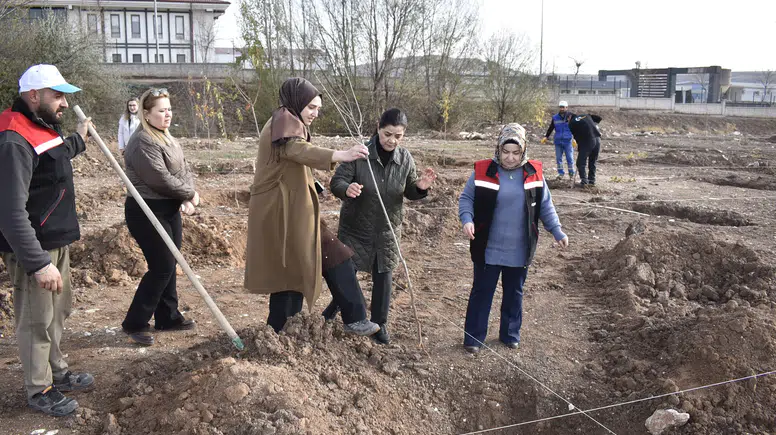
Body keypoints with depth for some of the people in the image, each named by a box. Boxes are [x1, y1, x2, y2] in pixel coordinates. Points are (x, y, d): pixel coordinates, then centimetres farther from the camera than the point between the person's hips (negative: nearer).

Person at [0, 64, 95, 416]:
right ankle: (39, 390, 19)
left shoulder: (45, 127, 9)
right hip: (32, 248, -10)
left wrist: (78, 140, 46)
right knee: (36, 320, 3)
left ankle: (57, 373, 39)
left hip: (57, 241, 10)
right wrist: (38, 263, -31)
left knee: (59, 310, 21)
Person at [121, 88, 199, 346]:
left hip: (170, 210, 10)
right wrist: (190, 194, -9)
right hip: (147, 212, -10)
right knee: (161, 267, -7)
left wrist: (188, 198, -9)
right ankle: (134, 324, 5)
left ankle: (168, 317, 26)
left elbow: (184, 171, 10)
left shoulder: (167, 139, 14)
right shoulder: (143, 142, -18)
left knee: (169, 265, 14)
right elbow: (161, 179, -24)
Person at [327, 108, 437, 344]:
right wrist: (346, 189, -42)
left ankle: (379, 323, 29)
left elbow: (409, 191, 6)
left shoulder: (405, 158, -6)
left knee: (383, 277, 11)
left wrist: (420, 188, -18)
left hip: (387, 231, 3)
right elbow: (336, 181, -18)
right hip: (355, 227, -3)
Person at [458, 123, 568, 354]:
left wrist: (557, 231, 0)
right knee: (481, 292, 7)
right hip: (488, 249, -2)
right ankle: (473, 337, 20)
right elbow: (466, 199, -2)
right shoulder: (483, 171, -10)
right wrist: (467, 219, -20)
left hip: (520, 250, 2)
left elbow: (545, 206, 6)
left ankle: (510, 334, 34)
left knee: (514, 293, 17)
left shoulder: (533, 173, -3)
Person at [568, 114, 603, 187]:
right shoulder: (585, 116, 18)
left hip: (587, 141, -6)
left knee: (581, 163, 2)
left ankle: (584, 181, -6)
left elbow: (576, 136, 3)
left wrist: (579, 147, 13)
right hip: (597, 139, 6)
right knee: (592, 162, 18)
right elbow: (599, 118, 16)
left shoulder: (571, 123, 3)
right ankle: (592, 181, 22)